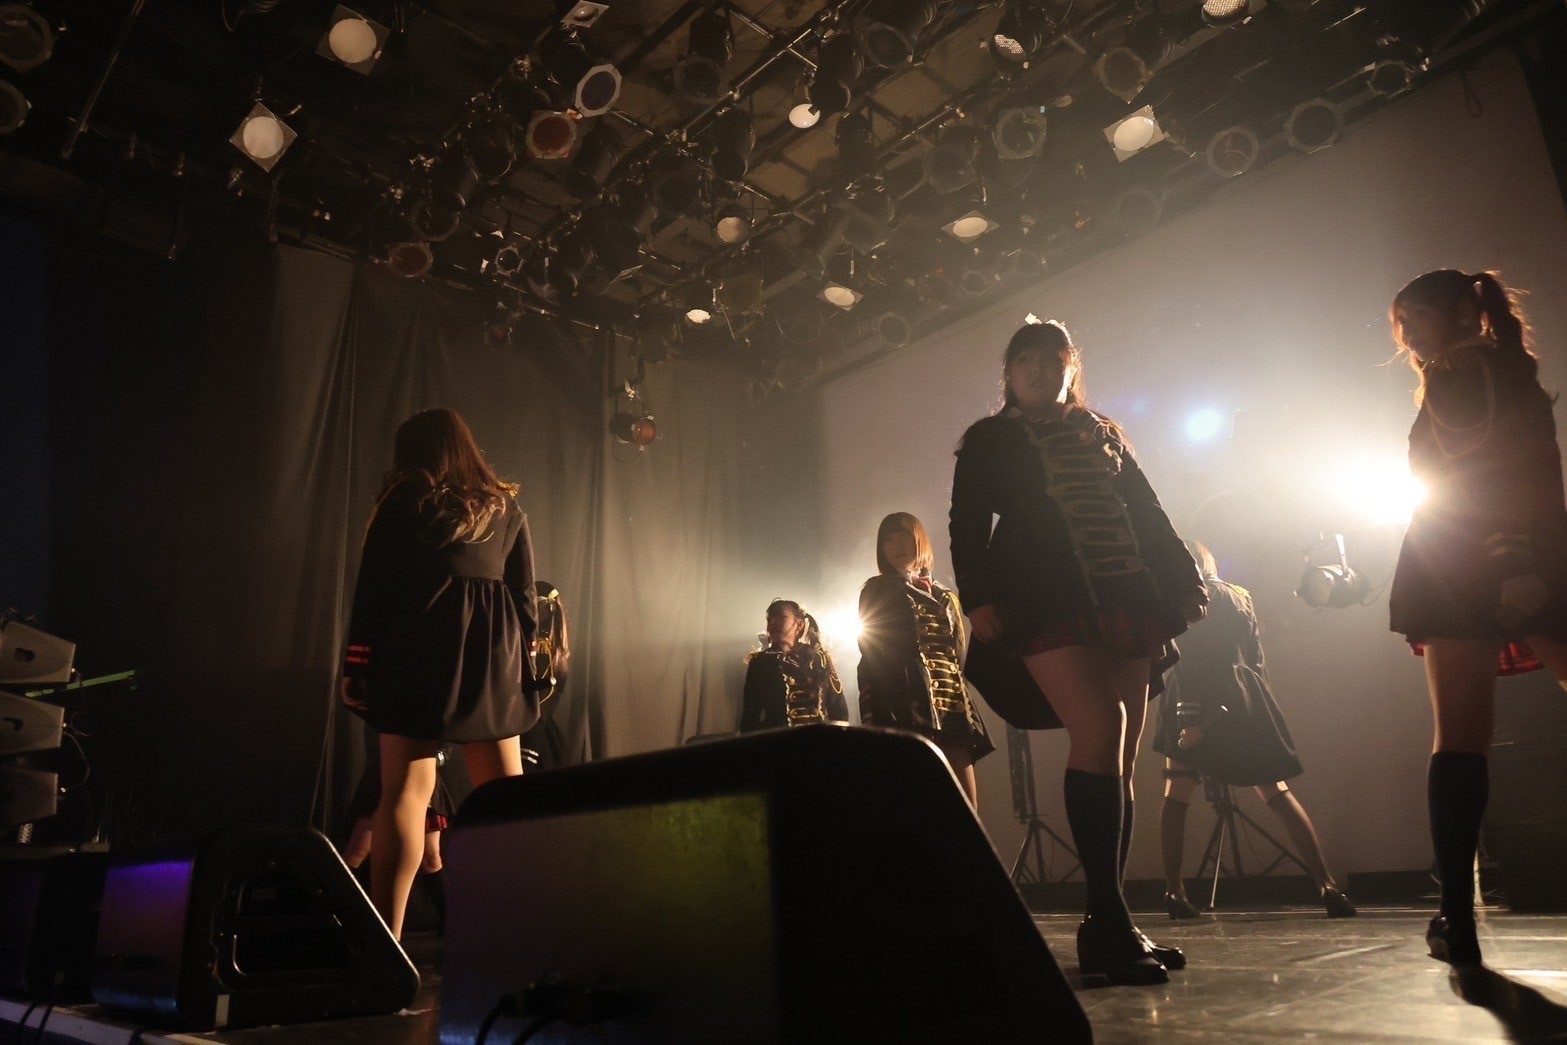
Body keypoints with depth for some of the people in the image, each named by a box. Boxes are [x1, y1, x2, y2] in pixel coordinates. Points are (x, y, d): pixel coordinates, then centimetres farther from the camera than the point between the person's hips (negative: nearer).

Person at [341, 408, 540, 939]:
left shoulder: (402, 502, 5)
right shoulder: (506, 508, 14)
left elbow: (373, 588, 0)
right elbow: (526, 597, 11)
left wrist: (356, 662, 2)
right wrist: (520, 658, 16)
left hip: (418, 652, -3)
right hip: (493, 657, 3)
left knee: (405, 792, -4)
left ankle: (384, 940, -6)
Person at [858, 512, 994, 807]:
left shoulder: (944, 597, 25)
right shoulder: (877, 592, 11)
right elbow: (874, 658, 0)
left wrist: (966, 710, 11)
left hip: (951, 708, 6)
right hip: (907, 708, -6)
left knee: (967, 809, -3)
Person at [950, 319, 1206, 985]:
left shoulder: (1104, 437, 24)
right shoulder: (988, 441, 12)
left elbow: (1148, 515, 21)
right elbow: (969, 528, 3)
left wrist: (1184, 581, 10)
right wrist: (979, 598, -12)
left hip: (1123, 604, 5)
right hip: (1046, 604, -5)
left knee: (1119, 757, 1)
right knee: (1099, 734, -23)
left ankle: (1106, 928, 8)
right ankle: (1112, 921, -18)